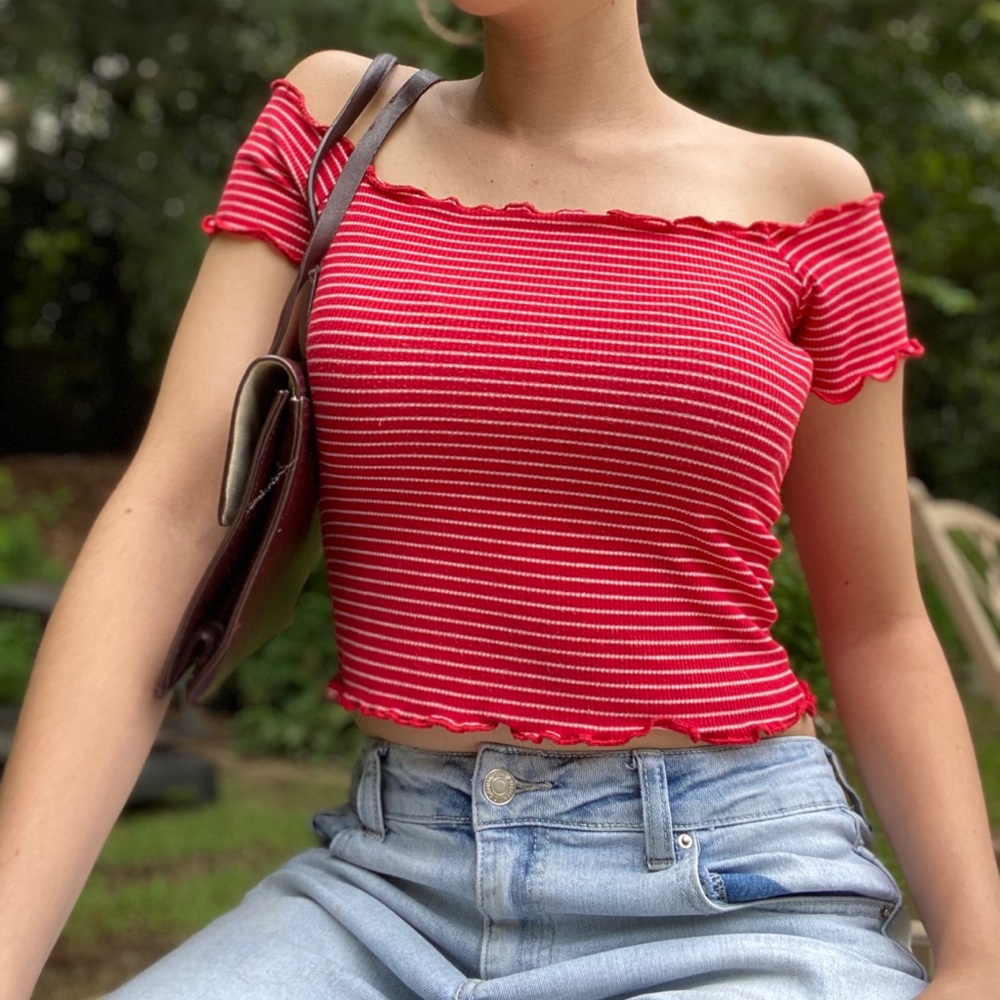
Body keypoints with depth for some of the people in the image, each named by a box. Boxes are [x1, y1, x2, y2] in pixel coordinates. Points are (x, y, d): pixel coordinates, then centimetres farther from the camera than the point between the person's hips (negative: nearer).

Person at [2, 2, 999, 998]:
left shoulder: (802, 196, 2)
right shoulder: (332, 122, 5)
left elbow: (878, 629, 8)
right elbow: (166, 518, -5)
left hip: (734, 900, -1)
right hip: (396, 888, 2)